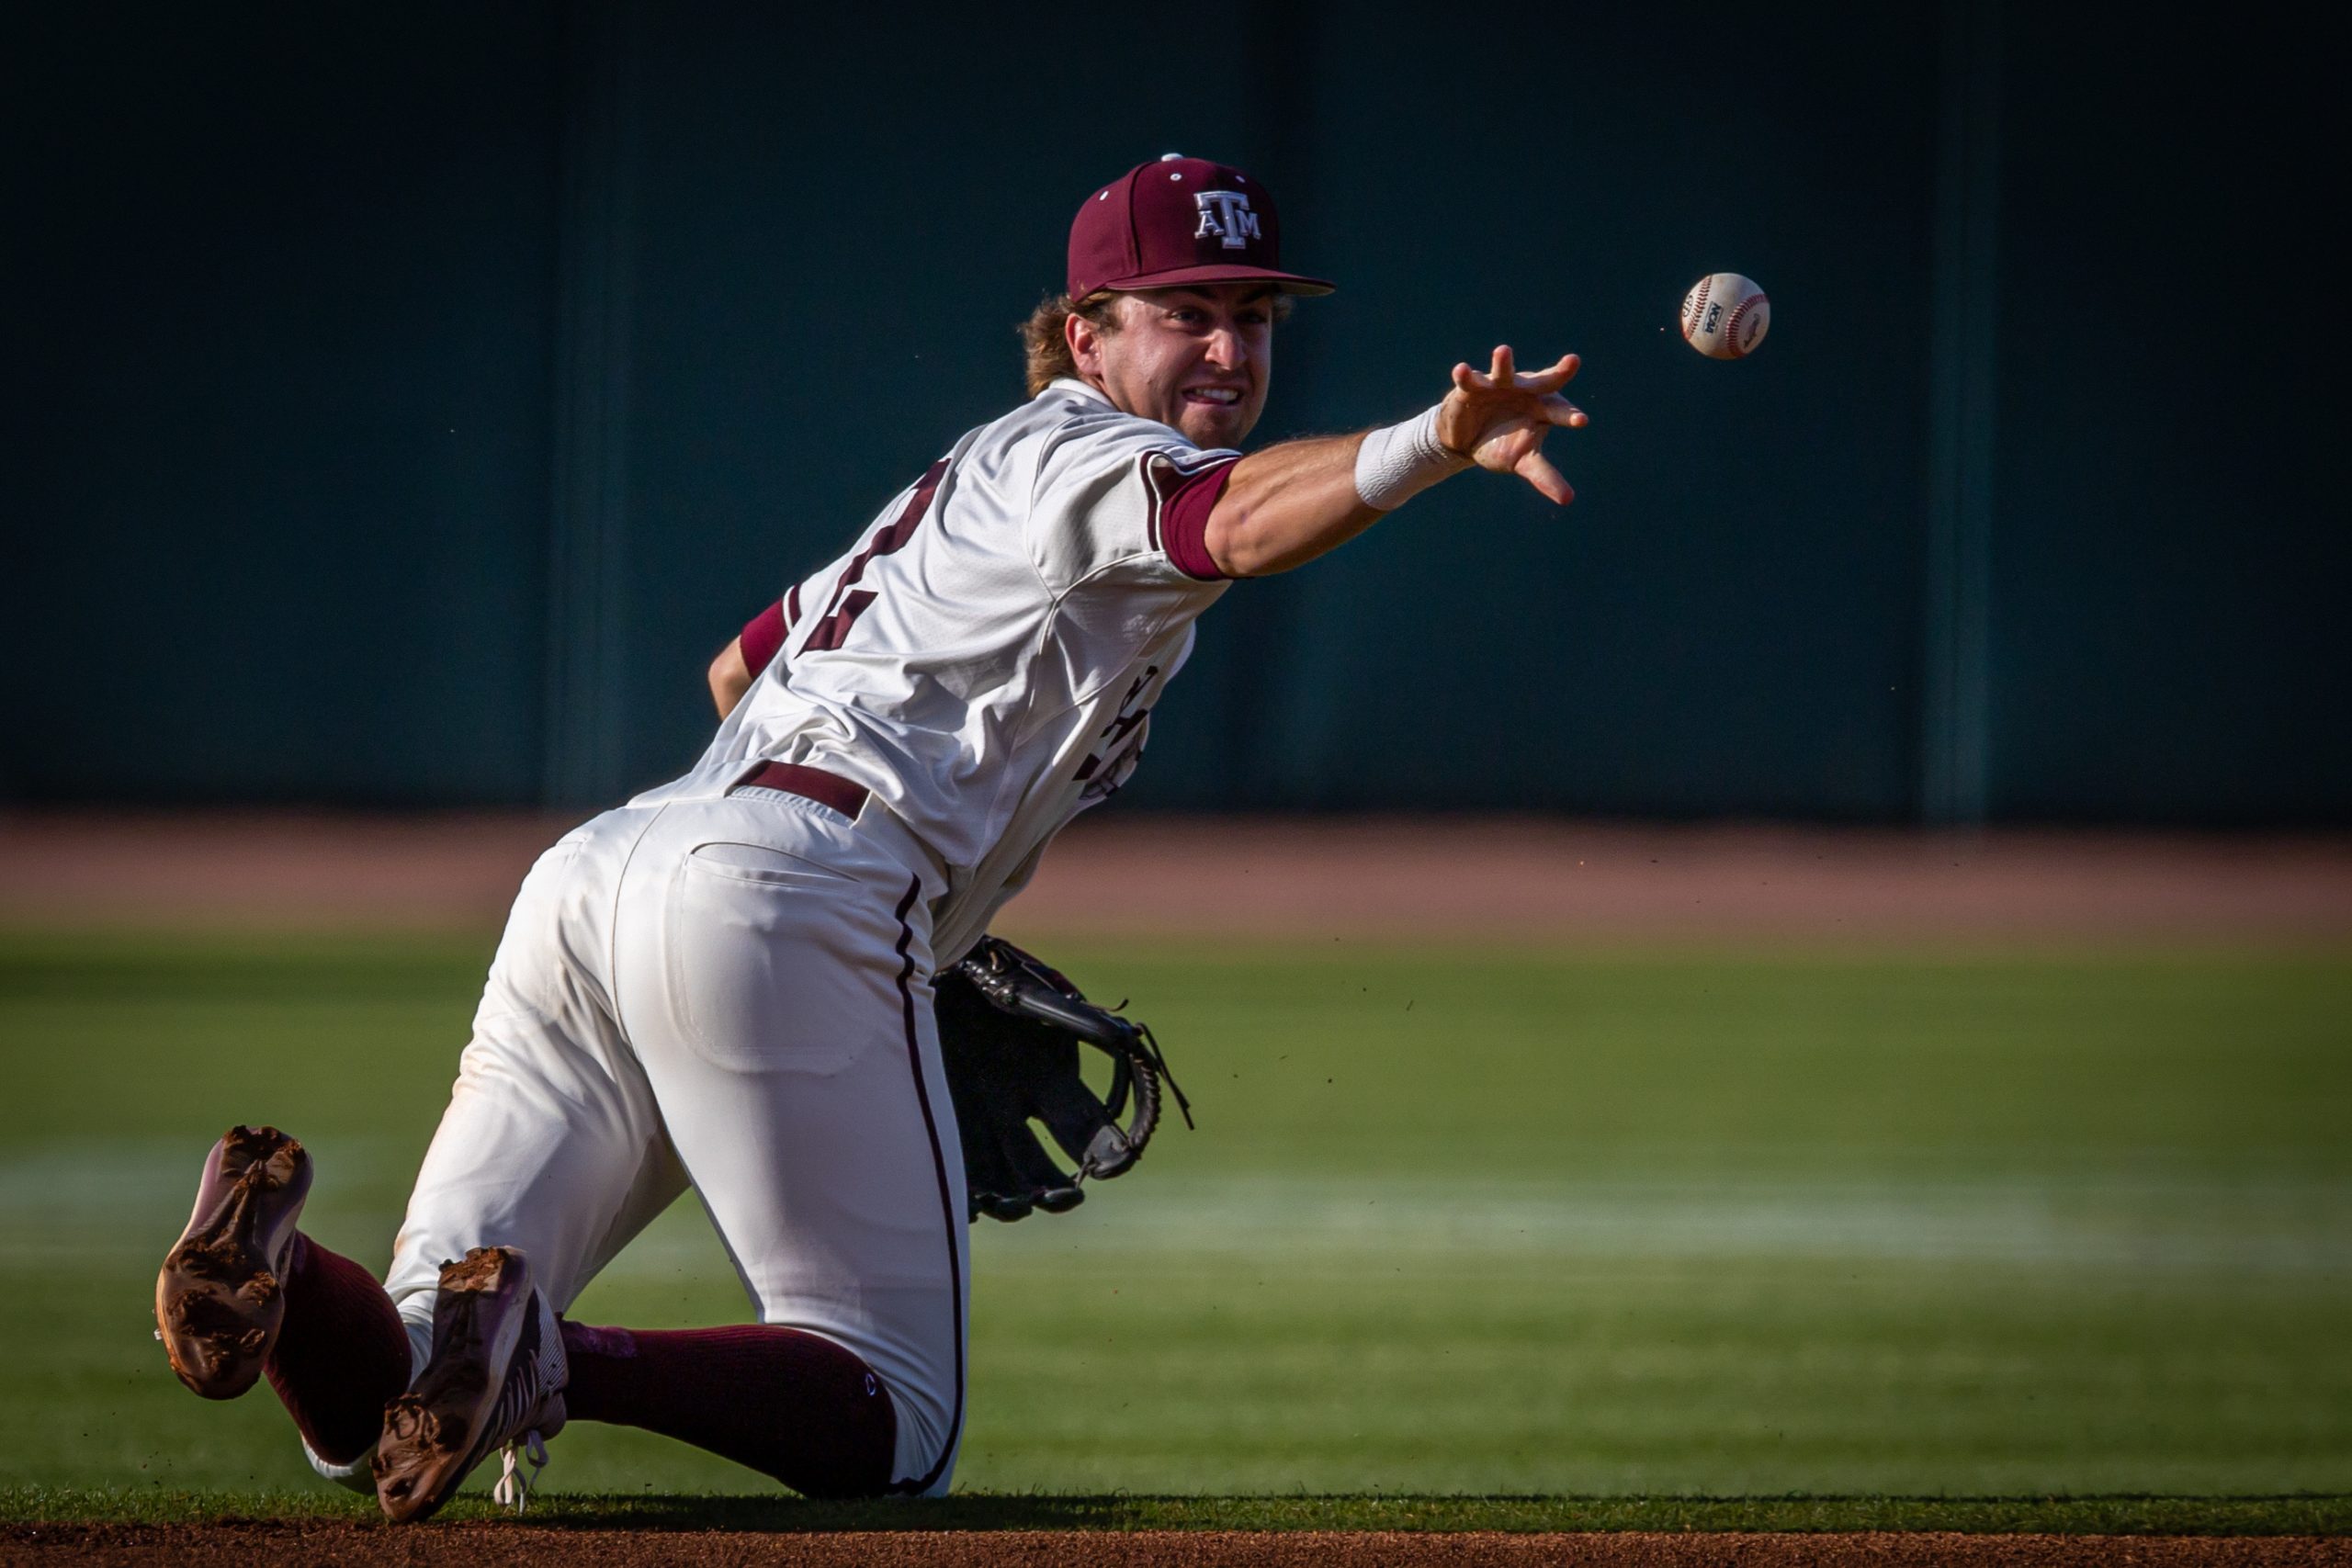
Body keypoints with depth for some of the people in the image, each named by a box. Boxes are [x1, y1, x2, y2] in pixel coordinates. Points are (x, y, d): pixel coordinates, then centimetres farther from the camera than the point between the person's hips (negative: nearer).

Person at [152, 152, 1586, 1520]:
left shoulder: (970, 487, 33)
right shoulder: (1087, 456, 6)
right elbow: (1242, 521, -18)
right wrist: (1439, 447, -36)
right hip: (787, 895, -8)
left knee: (369, 1421, 4)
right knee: (894, 1424, -5)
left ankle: (274, 1274, -27)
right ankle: (548, 1362, -26)